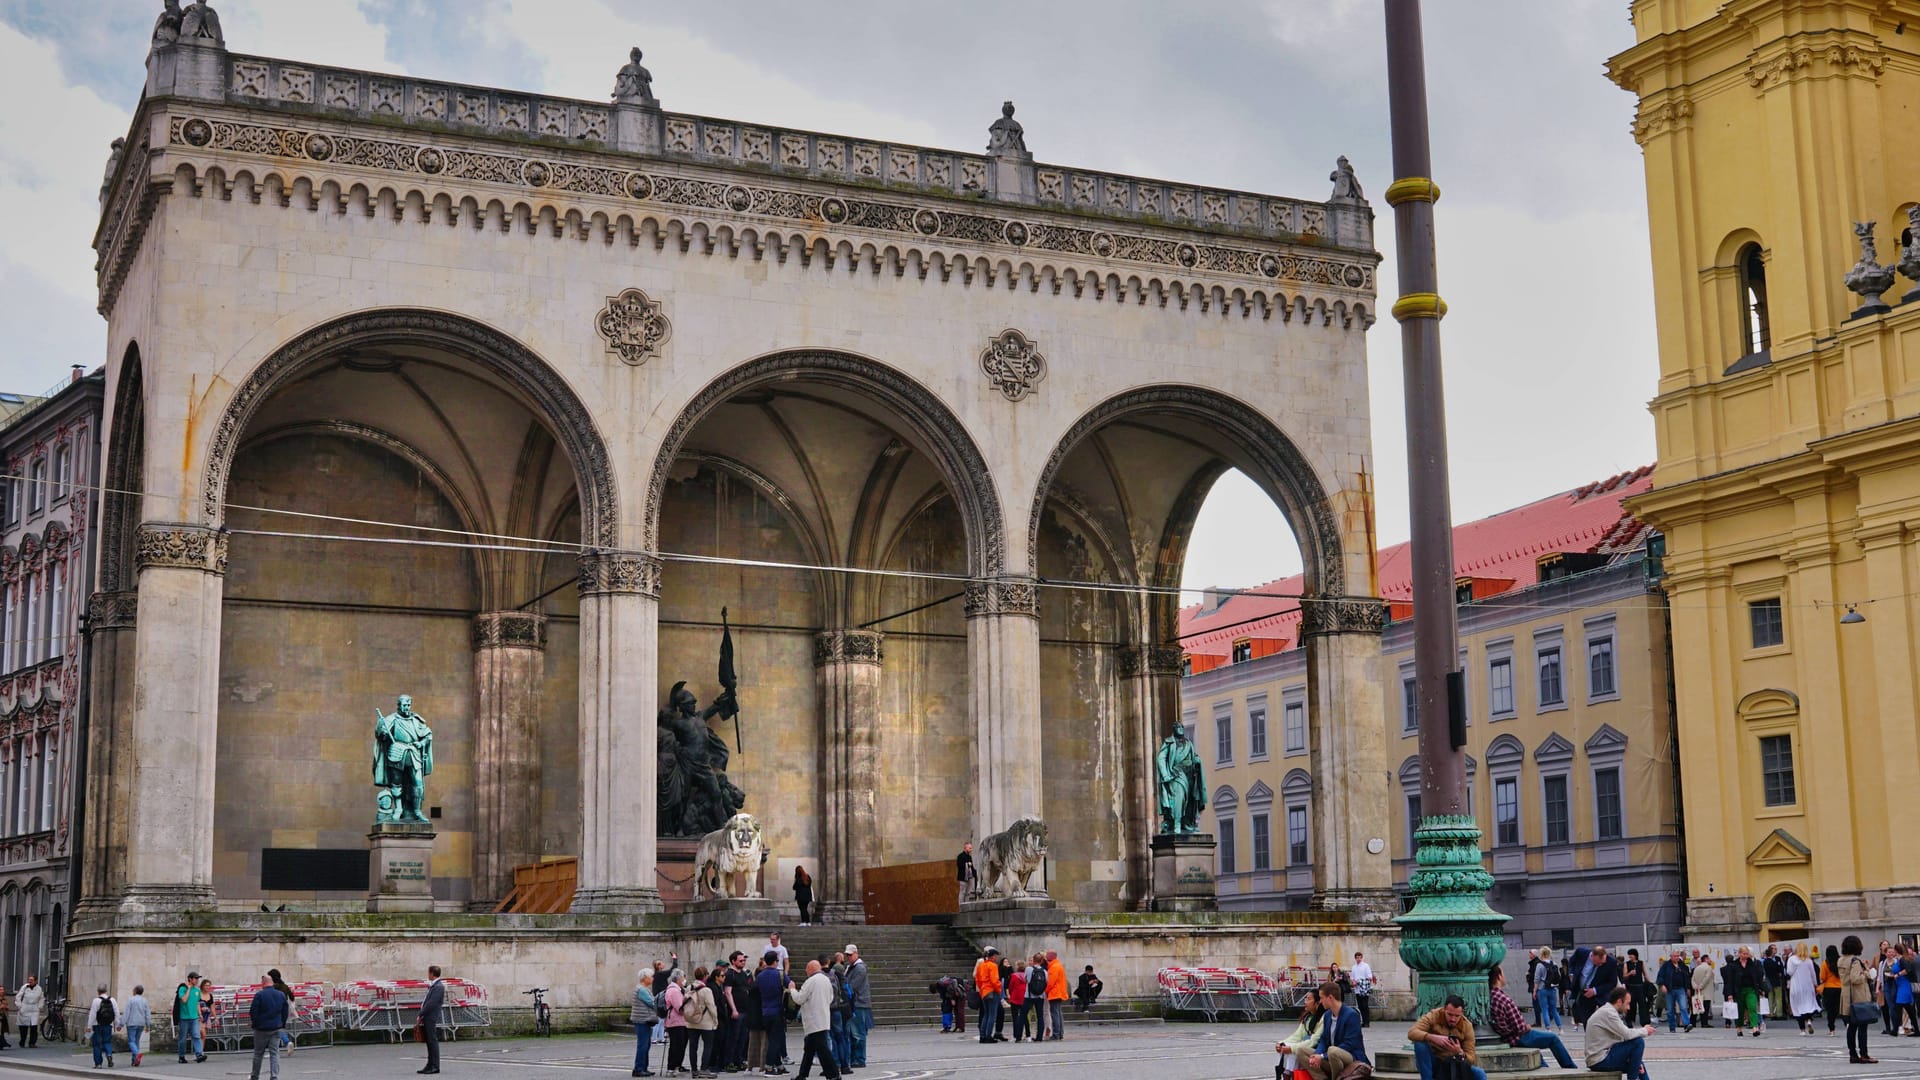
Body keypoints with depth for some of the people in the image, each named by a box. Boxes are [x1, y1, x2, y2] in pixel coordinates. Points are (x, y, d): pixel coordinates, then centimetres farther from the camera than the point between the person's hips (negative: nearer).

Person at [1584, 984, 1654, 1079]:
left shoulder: (1605, 1011, 16)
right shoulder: (1608, 1012, -15)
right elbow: (1627, 1034, -20)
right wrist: (1645, 1031, -1)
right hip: (1600, 1061, -10)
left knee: (1639, 1066, 22)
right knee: (1638, 1042, -12)